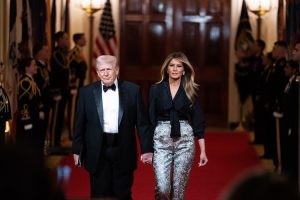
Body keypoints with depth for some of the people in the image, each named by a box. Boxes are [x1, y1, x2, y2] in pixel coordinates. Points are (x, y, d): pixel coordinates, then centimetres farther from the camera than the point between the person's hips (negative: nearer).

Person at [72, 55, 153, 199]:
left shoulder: (132, 90, 2)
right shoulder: (86, 92, 3)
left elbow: (142, 122, 2)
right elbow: (79, 123, 6)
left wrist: (146, 149, -3)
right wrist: (77, 150, 5)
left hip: (123, 152, 0)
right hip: (98, 152, 0)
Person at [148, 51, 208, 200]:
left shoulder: (190, 91, 4)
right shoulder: (156, 89, 3)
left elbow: (198, 121, 5)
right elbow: (150, 119, 5)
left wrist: (203, 151, 1)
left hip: (185, 141, 1)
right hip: (161, 140, 0)